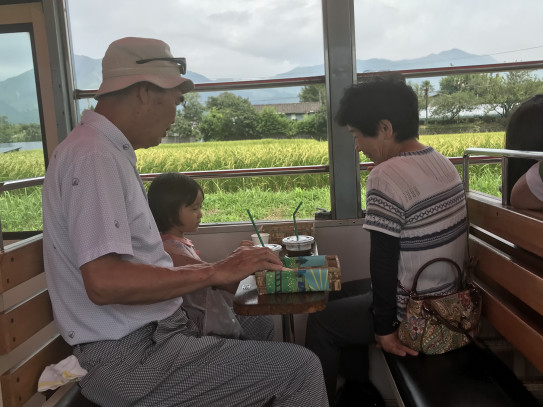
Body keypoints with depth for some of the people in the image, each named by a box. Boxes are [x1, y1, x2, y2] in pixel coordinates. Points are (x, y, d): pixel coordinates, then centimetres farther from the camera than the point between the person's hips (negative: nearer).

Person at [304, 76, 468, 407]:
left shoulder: (386, 176, -25)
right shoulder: (443, 162, 3)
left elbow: (384, 262, -23)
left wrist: (384, 328, -12)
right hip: (448, 296, 9)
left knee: (321, 321, 10)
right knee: (345, 294, 24)